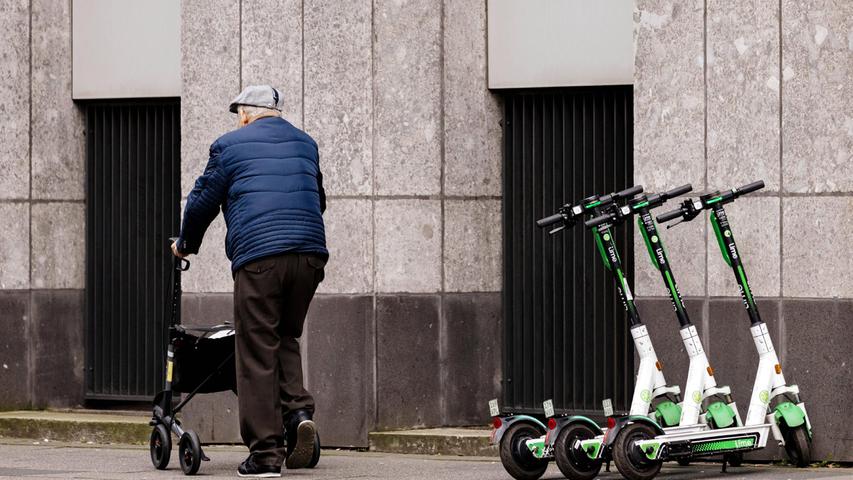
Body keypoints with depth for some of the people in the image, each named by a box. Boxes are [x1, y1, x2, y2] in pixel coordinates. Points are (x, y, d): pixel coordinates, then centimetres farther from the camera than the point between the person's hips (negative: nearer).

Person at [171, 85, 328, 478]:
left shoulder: (230, 146, 6)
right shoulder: (305, 144, 20)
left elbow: (202, 202, 10)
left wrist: (185, 244, 28)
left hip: (258, 257, -4)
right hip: (310, 254, 4)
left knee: (257, 354, 0)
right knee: (285, 339, 21)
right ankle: (298, 411, -4)